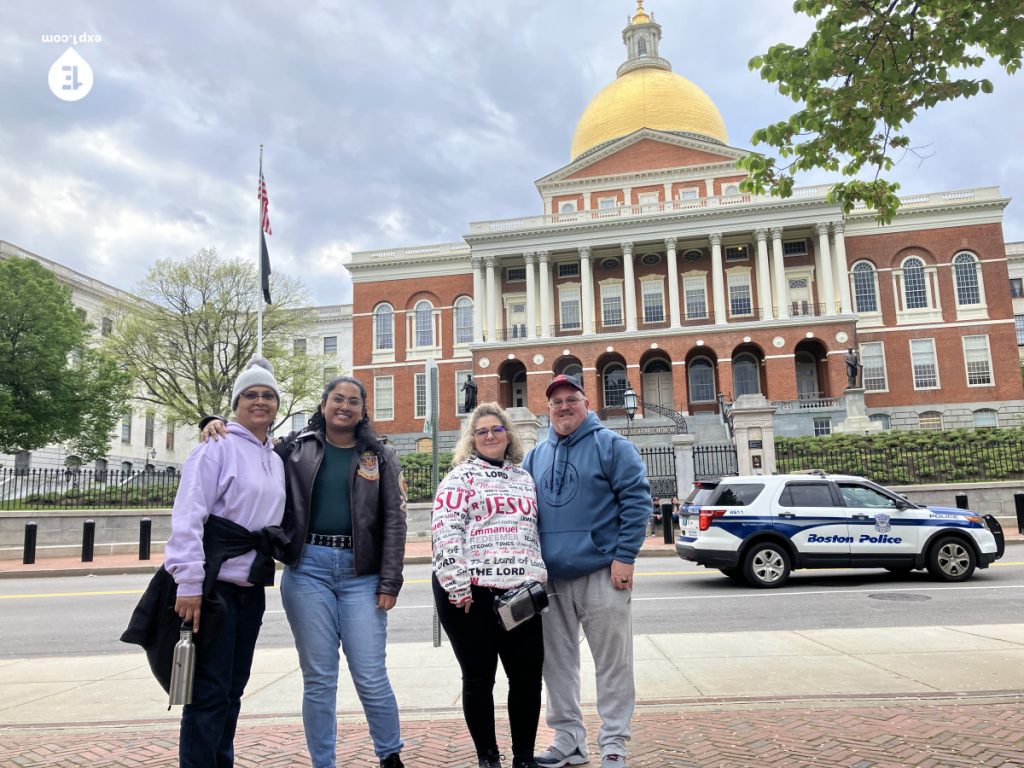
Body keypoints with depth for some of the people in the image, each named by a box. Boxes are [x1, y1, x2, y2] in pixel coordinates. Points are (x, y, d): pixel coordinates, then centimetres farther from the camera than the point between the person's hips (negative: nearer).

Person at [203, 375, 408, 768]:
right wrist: (218, 425, -4)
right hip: (307, 568, 1)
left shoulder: (381, 456, 7)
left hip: (361, 573, 0)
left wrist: (389, 583, -4)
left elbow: (393, 521, 2)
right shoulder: (296, 447, 8)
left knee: (371, 677, 1)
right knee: (318, 678, 7)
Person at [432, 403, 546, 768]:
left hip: (520, 592, 5)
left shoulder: (524, 477, 16)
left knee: (529, 676, 7)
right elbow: (445, 533, -10)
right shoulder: (461, 477, -2)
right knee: (478, 679, 6)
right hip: (472, 592, -5)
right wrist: (458, 587, -16)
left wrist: (538, 578, 11)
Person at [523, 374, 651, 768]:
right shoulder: (536, 455, 13)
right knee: (557, 662, 13)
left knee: (612, 662, 3)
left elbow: (637, 500, -8)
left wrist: (624, 557, -14)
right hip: (549, 577, 5)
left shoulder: (611, 445, -3)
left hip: (601, 572, -5)